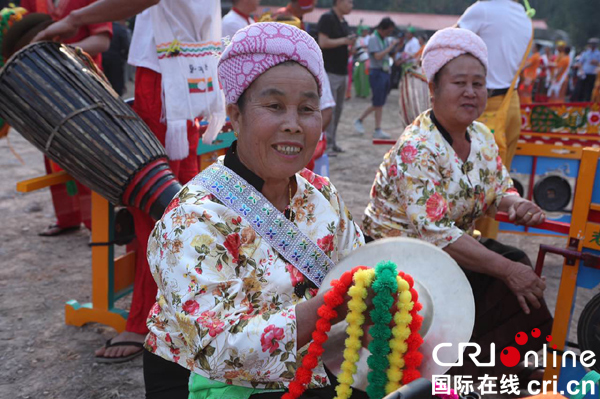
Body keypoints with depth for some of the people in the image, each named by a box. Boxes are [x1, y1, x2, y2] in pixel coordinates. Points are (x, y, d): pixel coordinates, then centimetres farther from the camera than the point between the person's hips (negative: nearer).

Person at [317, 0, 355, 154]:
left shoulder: (343, 22, 17)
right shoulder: (327, 18, -10)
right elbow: (323, 43, -20)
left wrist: (351, 44, 4)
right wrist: (344, 41, -14)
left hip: (342, 71, 9)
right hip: (329, 71, -9)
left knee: (338, 108, 10)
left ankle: (332, 142, 17)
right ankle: (326, 144, -3)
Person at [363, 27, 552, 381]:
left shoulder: (482, 136, 2)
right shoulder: (417, 149, -23)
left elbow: (501, 189, 13)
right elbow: (436, 234, -29)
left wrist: (517, 204, -13)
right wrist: (506, 269, -30)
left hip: (457, 245, 8)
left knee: (518, 265, -14)